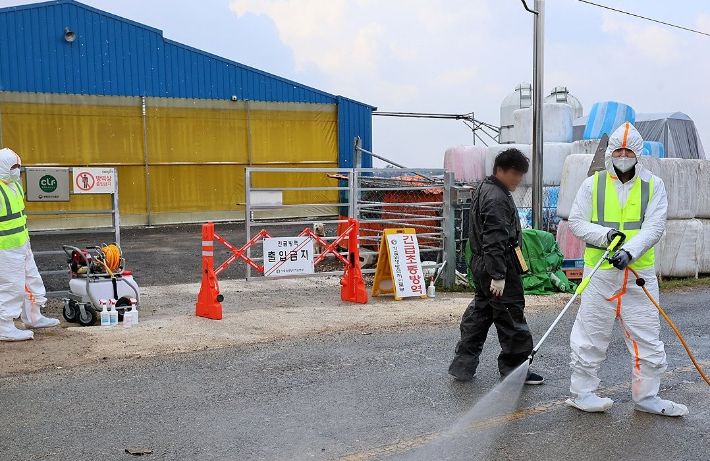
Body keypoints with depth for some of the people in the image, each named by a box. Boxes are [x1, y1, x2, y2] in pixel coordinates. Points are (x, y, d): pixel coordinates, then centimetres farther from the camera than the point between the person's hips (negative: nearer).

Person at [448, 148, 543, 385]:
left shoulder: (484, 190, 16)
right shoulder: (497, 199, -18)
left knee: (479, 312, 15)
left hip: (482, 266, 11)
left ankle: (462, 365, 20)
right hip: (498, 266, -11)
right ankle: (514, 369, 9)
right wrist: (498, 275, -25)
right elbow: (494, 241, -24)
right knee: (511, 315, -1)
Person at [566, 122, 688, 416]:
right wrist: (604, 235, -16)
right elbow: (576, 222, 2)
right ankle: (581, 392, 17)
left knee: (647, 337, 7)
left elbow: (654, 227, -6)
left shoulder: (653, 185, 4)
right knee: (592, 335, 4)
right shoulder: (593, 184, 3)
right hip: (600, 272, -1)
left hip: (639, 271, 2)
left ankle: (646, 396, 22)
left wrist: (629, 251, -22)